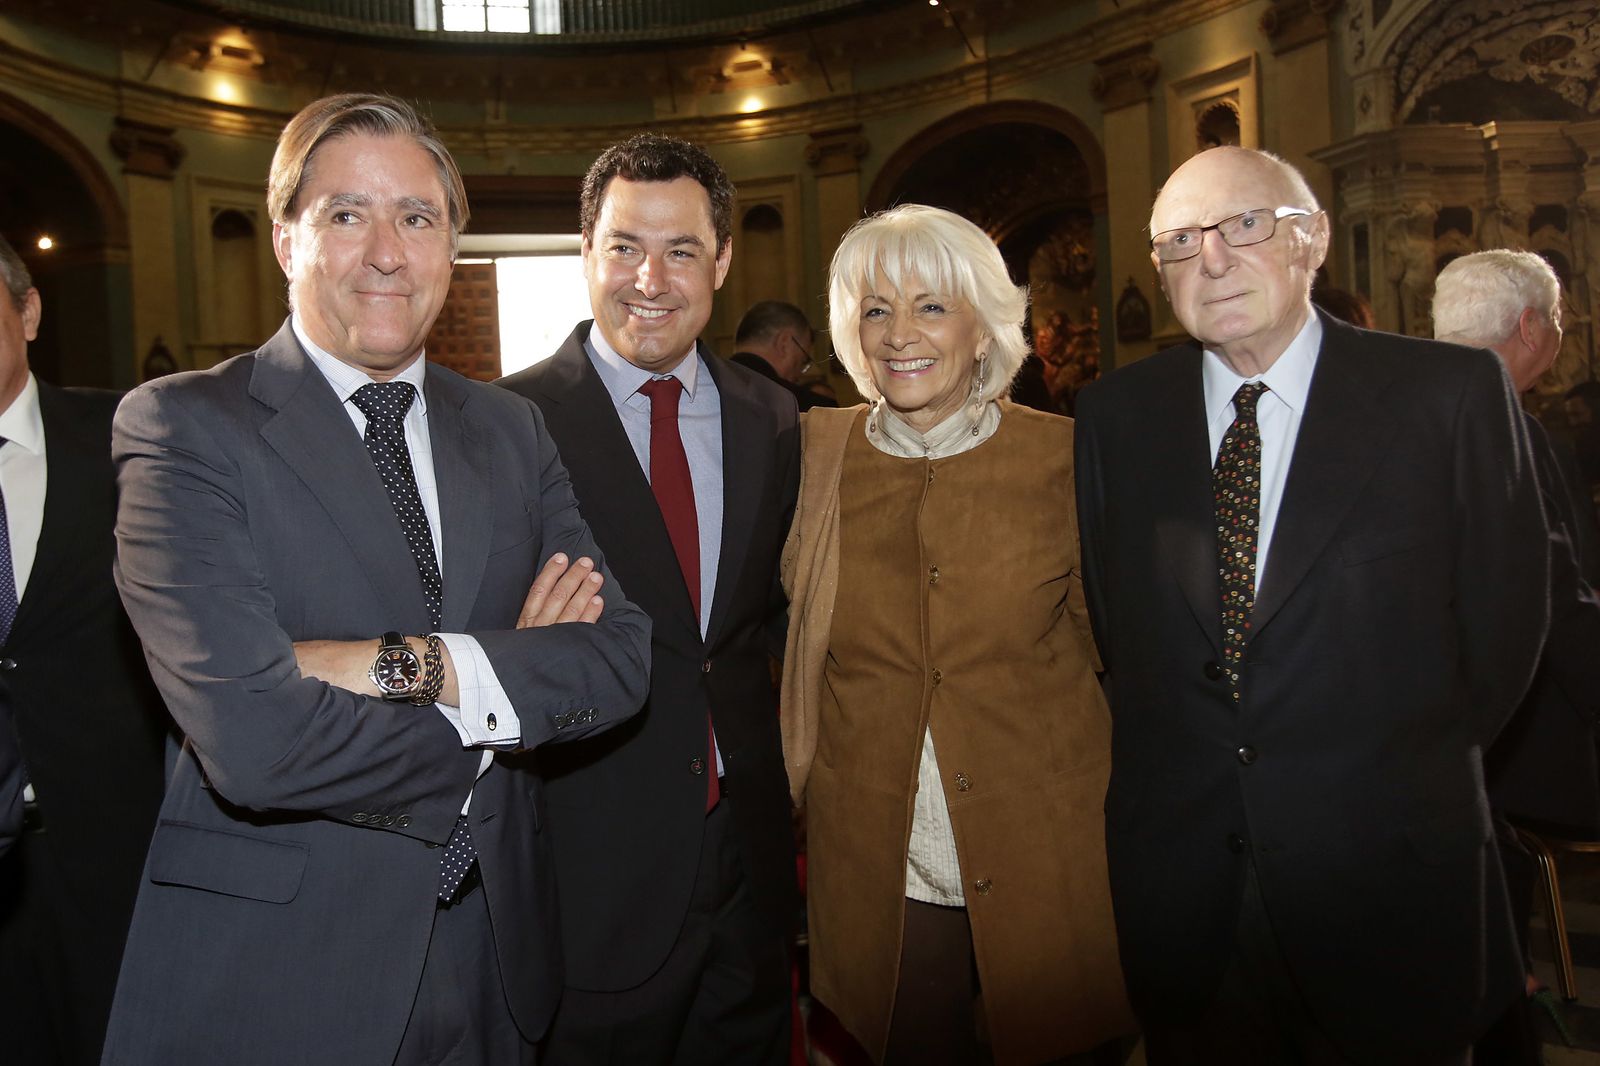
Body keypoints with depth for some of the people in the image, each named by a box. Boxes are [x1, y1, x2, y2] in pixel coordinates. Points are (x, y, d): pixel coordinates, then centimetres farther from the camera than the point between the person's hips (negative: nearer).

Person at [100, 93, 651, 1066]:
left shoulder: (512, 429, 3)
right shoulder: (184, 428, -11)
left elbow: (621, 658, -8)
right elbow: (252, 741, -23)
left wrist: (405, 664, -21)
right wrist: (509, 688, -13)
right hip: (272, 970, -4)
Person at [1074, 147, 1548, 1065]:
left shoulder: (1452, 393, -7)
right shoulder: (1116, 413, 0)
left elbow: (1505, 615, -1)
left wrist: (1418, 775, 2)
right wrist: (1165, 761, 5)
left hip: (1386, 869, -2)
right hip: (1178, 861, 2)